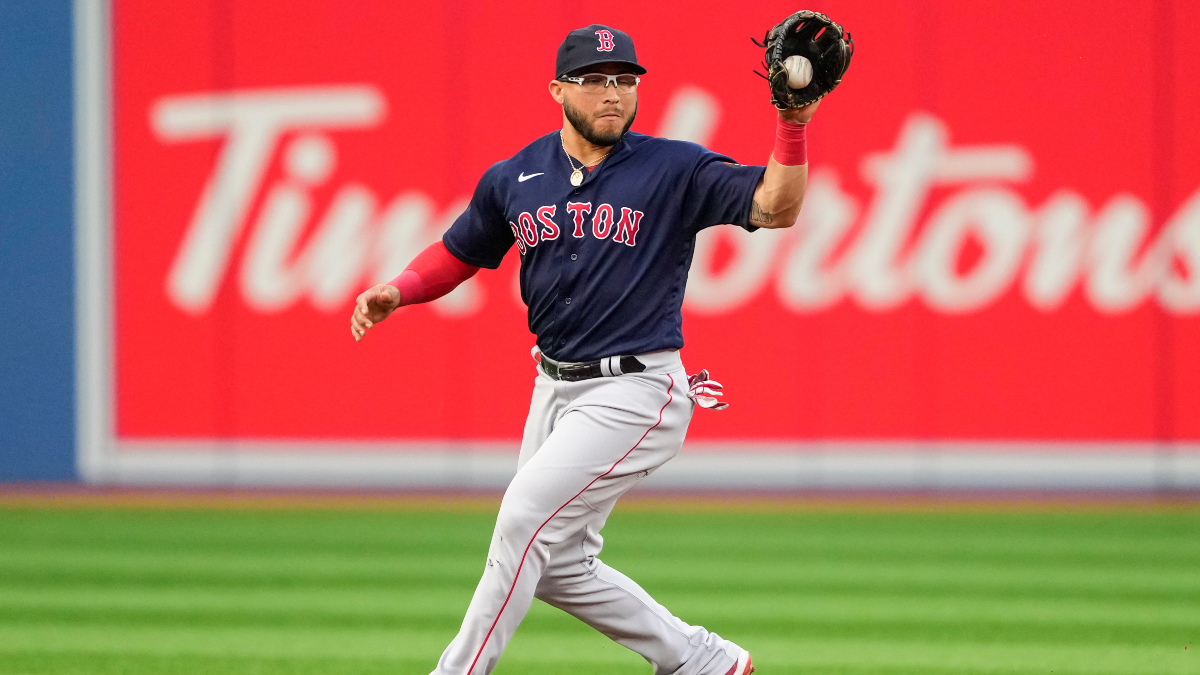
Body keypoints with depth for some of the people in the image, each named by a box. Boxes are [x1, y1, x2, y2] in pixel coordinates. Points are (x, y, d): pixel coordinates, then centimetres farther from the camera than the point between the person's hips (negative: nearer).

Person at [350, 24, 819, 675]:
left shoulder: (675, 171, -8)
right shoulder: (514, 180, 5)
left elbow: (775, 207, -19)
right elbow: (458, 254, 18)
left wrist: (793, 125, -34)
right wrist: (395, 292, -1)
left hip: (635, 392, -7)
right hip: (555, 388, 7)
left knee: (526, 517, -18)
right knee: (557, 563, 11)